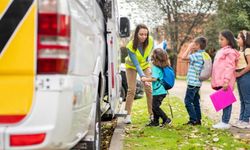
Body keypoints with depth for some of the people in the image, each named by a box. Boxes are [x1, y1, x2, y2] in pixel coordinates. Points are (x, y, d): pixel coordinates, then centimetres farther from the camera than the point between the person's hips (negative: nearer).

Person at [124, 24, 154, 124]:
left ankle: (152, 114, 5)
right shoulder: (130, 46, -36)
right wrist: (142, 76, -52)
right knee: (131, 90, -12)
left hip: (145, 65, 3)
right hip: (131, 66, -3)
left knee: (149, 89, -4)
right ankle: (128, 115, -4)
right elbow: (136, 64, -39)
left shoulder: (150, 41, -26)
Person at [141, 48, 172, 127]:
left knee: (155, 107, -3)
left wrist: (145, 79, -11)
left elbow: (154, 78, -24)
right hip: (162, 90, 9)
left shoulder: (156, 67, -16)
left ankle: (166, 119, -1)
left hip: (158, 91, -9)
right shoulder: (163, 66, 10)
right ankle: (155, 121, 23)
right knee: (155, 106, 17)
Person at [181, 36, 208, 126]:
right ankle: (198, 119, 17)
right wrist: (191, 50, 14)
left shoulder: (197, 55, -17)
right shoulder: (202, 54, 13)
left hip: (193, 82, -10)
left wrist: (189, 48, -11)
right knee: (195, 101, 14)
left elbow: (183, 57, -22)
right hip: (197, 82, 10)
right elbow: (189, 58, 22)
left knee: (188, 101, -5)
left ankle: (193, 120, -6)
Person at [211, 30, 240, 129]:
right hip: (220, 82, 9)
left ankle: (225, 122, -3)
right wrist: (215, 81, 20)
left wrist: (226, 80, -24)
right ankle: (223, 122, 14)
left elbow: (230, 67, -17)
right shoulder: (221, 51, 20)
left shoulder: (230, 52, -9)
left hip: (225, 82, -9)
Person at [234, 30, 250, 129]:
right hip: (240, 77, 9)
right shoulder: (240, 51, 17)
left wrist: (240, 73, -13)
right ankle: (241, 119, 17)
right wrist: (236, 74, 3)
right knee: (242, 100, 12)